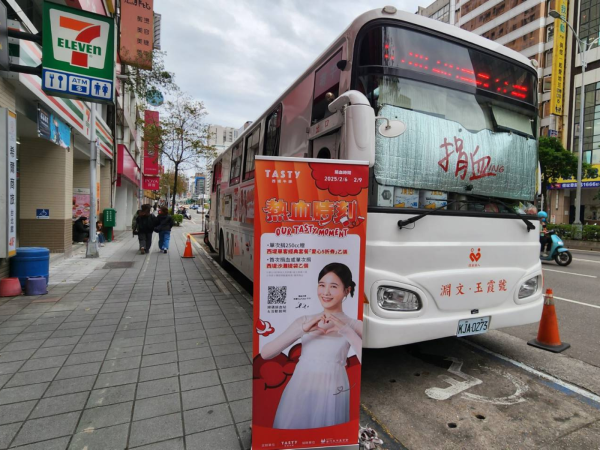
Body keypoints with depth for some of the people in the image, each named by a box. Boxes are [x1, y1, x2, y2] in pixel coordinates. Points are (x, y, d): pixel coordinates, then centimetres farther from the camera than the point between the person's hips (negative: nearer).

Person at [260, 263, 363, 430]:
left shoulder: (355, 326, -5)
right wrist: (302, 330, -19)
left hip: (331, 395, -2)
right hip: (299, 393, 2)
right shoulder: (304, 321, 0)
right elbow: (265, 354, -9)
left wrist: (346, 331, -23)